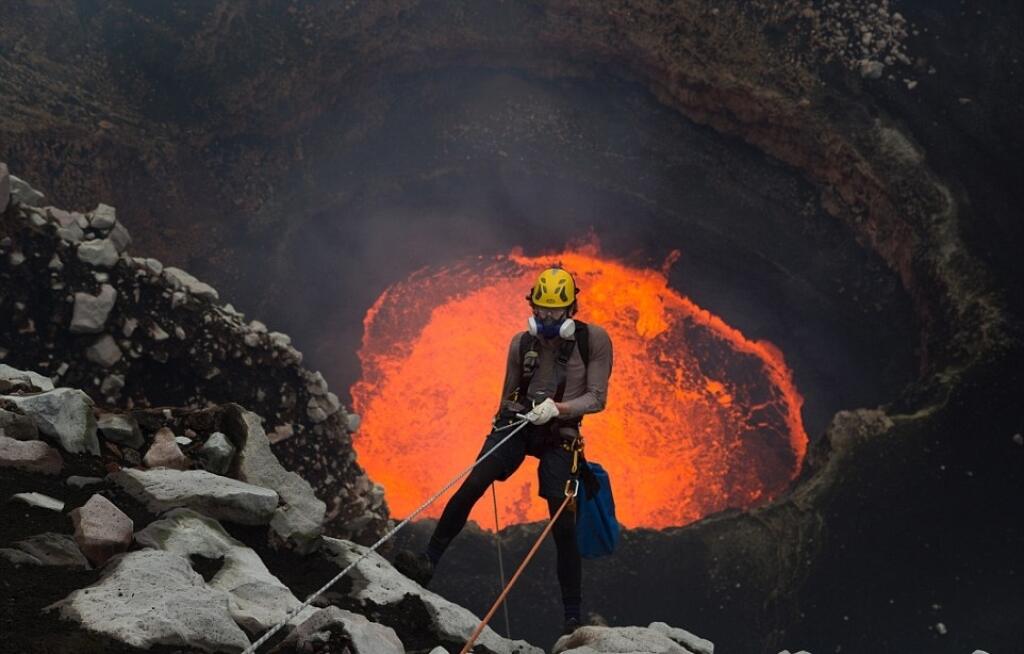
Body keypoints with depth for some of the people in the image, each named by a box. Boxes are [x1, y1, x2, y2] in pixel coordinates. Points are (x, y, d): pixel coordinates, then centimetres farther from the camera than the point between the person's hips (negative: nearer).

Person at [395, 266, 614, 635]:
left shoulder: (593, 340, -3)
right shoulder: (521, 343, 8)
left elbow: (597, 398, -6)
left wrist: (557, 408, -21)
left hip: (559, 435, -2)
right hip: (516, 425, 3)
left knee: (563, 525, -6)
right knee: (472, 485, -22)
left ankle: (573, 618, 5)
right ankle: (427, 562, -18)